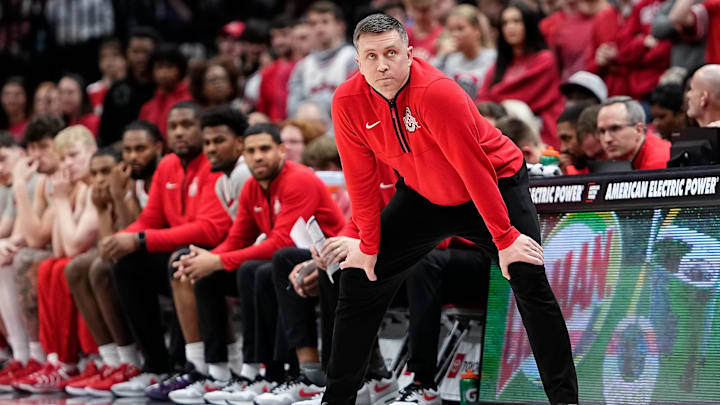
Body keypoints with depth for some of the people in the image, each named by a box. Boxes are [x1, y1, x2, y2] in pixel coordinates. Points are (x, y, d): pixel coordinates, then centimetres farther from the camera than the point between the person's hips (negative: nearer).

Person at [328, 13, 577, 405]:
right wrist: (368, 247, -3)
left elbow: (475, 170, -30)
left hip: (495, 185, -5)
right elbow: (361, 179, -7)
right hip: (422, 195, 5)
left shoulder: (436, 93, -33)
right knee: (359, 281, 1)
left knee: (530, 284, -17)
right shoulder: (348, 104, -18)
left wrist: (505, 239, -28)